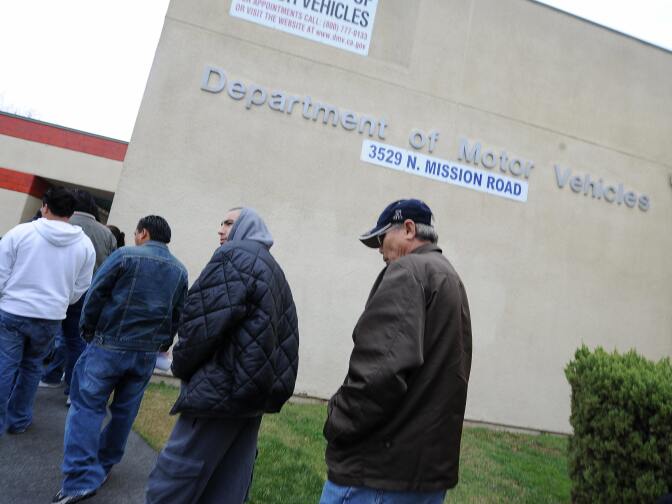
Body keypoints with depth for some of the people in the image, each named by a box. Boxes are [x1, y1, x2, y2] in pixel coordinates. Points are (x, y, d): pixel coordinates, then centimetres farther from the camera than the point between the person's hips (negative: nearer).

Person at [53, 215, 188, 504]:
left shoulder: (126, 255, -7)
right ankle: (104, 466, 29)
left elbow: (95, 295, -6)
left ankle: (81, 479, -3)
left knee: (87, 406, 2)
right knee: (124, 411, 16)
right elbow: (177, 317, 9)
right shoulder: (180, 271, 7)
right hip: (147, 354, 5)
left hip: (109, 345, -4)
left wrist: (87, 329, 8)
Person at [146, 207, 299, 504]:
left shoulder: (234, 257, -8)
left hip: (223, 388, -9)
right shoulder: (274, 270, 19)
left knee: (173, 480, 0)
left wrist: (181, 366, 0)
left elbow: (204, 321, -16)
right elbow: (283, 334, 17)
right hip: (256, 389, 9)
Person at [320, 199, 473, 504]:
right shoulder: (452, 280, 18)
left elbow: (382, 366, -25)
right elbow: (438, 372, 16)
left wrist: (338, 427, -11)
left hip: (382, 466, -9)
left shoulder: (408, 270, -11)